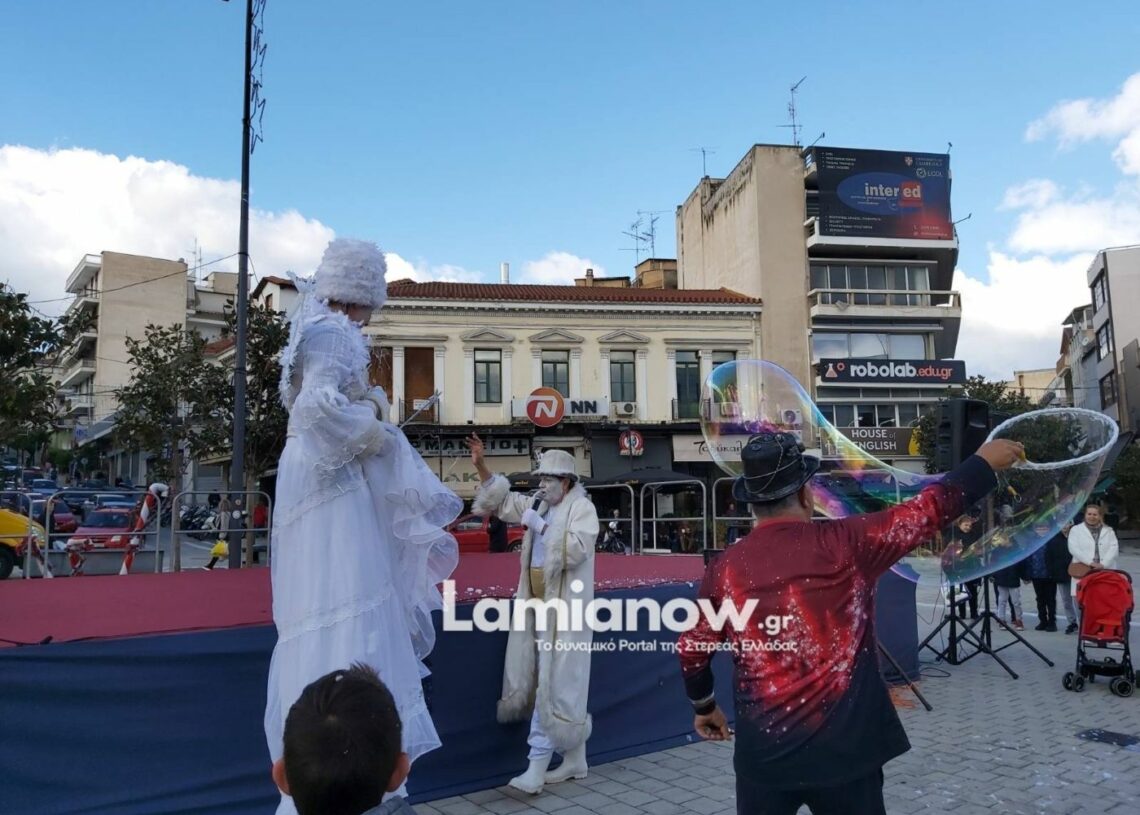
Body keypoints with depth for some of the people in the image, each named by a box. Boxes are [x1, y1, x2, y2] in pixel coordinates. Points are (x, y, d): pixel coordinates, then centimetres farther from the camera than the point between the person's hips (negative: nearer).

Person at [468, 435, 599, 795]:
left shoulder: (582, 508, -8)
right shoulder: (540, 505, 14)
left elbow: (576, 549, -22)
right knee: (563, 685, 13)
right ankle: (575, 760, 22)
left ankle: (536, 768, -5)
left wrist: (540, 526, -18)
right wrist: (481, 466, 13)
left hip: (563, 608, -8)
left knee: (554, 684, -7)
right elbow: (503, 500, 23)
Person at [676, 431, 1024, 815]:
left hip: (763, 750, 2)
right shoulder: (844, 543, -9)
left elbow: (692, 648, 8)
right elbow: (928, 510, 0)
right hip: (844, 745, -2)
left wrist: (703, 704, 26)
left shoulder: (725, 567, -3)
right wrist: (984, 462, 14)